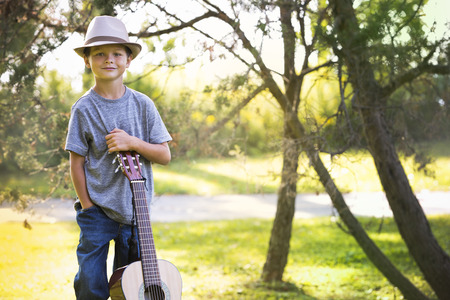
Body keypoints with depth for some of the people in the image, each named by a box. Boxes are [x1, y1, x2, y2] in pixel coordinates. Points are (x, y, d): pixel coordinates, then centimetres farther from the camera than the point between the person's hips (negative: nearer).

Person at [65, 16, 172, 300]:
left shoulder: (142, 104, 1)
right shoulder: (84, 109, -4)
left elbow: (164, 155, 1)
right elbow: (77, 164, -2)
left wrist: (132, 142, -15)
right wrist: (88, 207, -7)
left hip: (135, 209, 2)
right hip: (97, 211, -2)